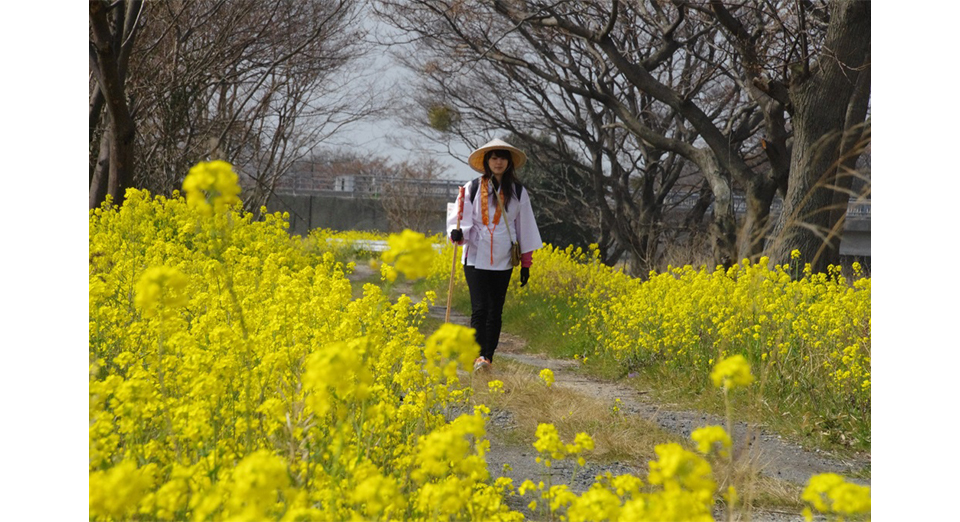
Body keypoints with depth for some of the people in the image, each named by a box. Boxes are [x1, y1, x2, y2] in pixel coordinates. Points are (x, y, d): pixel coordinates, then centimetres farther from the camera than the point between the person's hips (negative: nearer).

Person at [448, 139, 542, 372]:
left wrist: (526, 264, 10)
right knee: (479, 309, -12)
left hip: (503, 262, 2)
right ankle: (478, 355, -16)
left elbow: (524, 228, 11)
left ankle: (488, 356, 13)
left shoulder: (518, 193, 5)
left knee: (495, 311, 6)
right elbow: (460, 219, 0)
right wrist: (457, 233, -24)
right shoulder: (472, 188, -1)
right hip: (476, 259, -2)